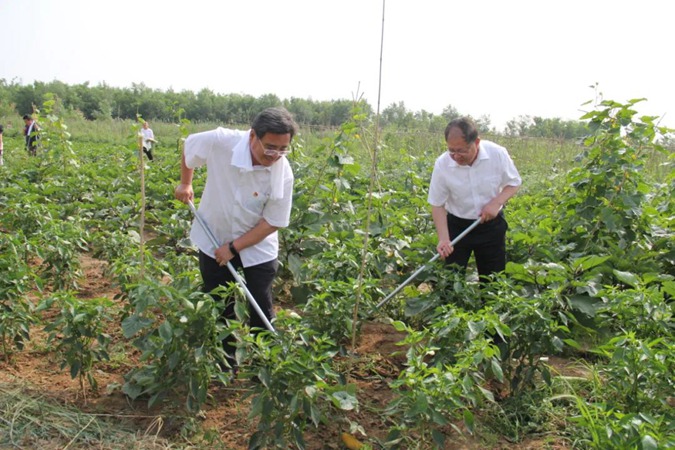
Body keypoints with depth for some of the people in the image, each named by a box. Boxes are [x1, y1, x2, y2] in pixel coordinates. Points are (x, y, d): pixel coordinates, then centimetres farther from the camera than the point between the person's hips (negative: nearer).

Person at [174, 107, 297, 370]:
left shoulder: (283, 175, -24)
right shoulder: (220, 142, -25)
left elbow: (272, 222, -17)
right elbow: (189, 146, -2)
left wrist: (234, 248, -18)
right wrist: (185, 183, 3)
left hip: (256, 248, -1)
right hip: (215, 242, 2)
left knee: (261, 313, 4)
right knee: (219, 309, 14)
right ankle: (225, 363, 33)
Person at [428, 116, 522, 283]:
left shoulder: (497, 154, -18)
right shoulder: (442, 164, -19)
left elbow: (514, 183, -1)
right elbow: (437, 205, -10)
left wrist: (496, 202, -21)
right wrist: (443, 239, -21)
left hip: (492, 225, 1)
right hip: (458, 226, 0)